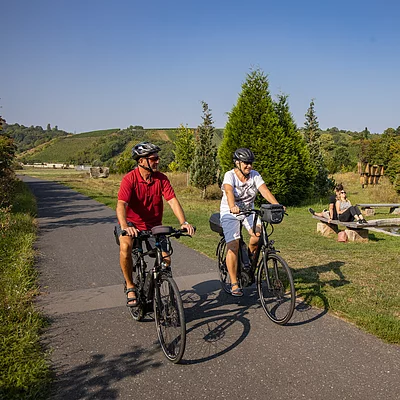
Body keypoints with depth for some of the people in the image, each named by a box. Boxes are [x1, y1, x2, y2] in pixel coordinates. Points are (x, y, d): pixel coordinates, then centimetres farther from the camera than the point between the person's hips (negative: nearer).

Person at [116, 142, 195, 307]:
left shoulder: (161, 178, -6)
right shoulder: (129, 179, -16)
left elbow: (173, 200, -14)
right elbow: (121, 205, -28)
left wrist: (184, 222, -29)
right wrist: (125, 227, -46)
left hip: (154, 225, 3)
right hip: (132, 224, -3)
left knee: (166, 260, -14)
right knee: (125, 246, -34)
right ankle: (130, 287, -13)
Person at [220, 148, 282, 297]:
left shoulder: (255, 175, -6)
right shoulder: (230, 175, -18)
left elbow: (264, 190, -20)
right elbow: (229, 191, -37)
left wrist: (277, 205, -36)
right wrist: (232, 207, -57)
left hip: (248, 211, 4)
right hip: (230, 213, -4)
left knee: (258, 234, -22)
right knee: (233, 246, -15)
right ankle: (234, 284, -3)